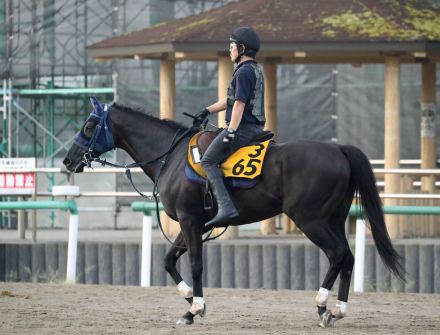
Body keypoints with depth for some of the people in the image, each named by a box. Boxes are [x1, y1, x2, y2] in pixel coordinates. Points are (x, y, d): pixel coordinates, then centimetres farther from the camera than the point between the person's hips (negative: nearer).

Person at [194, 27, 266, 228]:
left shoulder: (244, 72, -12)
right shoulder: (255, 71, 20)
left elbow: (239, 104, -21)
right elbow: (231, 99, 29)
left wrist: (231, 133, -25)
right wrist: (207, 111, 33)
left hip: (242, 127, -11)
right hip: (255, 128, 11)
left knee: (208, 161, -15)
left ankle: (226, 207, -30)